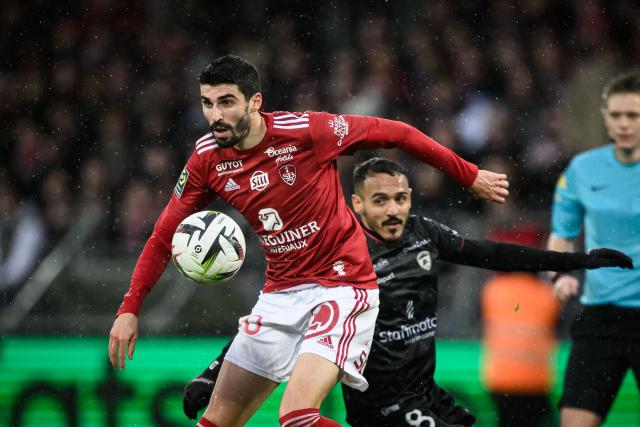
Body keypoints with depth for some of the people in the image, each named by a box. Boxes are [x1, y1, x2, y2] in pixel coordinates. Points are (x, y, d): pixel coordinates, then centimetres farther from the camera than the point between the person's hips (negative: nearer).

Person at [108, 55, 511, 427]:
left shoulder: (306, 130, -18)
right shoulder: (206, 160, -3)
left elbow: (395, 133, -7)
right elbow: (164, 236, 6)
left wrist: (470, 175, -1)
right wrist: (130, 308, -3)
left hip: (342, 285, -6)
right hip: (281, 296, 6)